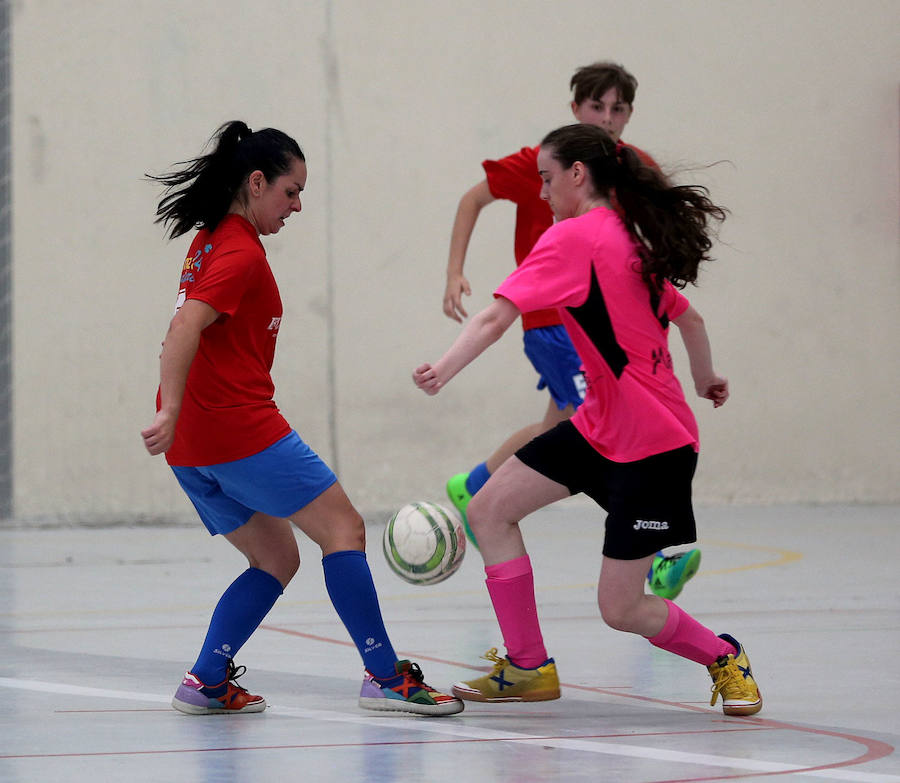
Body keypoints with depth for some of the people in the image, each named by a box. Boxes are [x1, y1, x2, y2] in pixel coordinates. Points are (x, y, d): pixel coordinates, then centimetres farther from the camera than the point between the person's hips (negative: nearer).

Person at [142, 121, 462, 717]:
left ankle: (208, 683, 5)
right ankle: (384, 676, -8)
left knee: (277, 561, 15)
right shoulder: (242, 254, -12)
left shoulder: (211, 240, 17)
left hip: (194, 445, 10)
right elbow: (185, 329, -25)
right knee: (344, 528, -4)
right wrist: (171, 411, -32)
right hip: (242, 428, -10)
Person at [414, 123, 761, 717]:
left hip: (652, 443, -9)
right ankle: (529, 668, 10)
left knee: (621, 610, -4)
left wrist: (442, 371, -37)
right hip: (602, 424, 9)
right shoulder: (630, 238, 11)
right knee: (490, 510, 4)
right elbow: (689, 318, 23)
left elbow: (497, 316, -27)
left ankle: (723, 656, 20)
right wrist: (706, 379, 40)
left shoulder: (573, 237, -14)